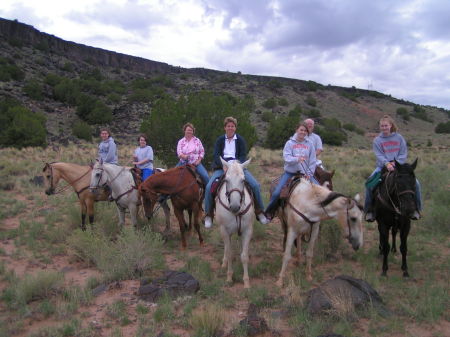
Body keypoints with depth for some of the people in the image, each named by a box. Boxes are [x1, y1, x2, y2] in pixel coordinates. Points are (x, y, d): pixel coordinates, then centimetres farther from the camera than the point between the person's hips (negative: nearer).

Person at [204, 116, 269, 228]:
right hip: (222, 167, 0)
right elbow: (216, 155, -2)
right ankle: (208, 214, -5)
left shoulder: (240, 140, 7)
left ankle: (260, 211, 1)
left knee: (255, 185, -18)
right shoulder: (220, 140, 8)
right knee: (209, 186, -22)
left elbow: (243, 156, -1)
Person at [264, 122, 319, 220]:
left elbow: (313, 161, 0)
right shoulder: (289, 143, -2)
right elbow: (286, 157, -15)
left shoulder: (309, 144, 2)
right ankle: (269, 212, 7)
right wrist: (297, 159, -32)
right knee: (276, 193, -12)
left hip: (304, 173, 2)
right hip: (290, 172, -2)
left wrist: (309, 173, -9)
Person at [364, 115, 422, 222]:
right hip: (383, 166, -1)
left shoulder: (399, 138, 5)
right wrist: (387, 164, -28)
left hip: (399, 166, 1)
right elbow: (379, 155, -9)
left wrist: (396, 163, -17)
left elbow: (404, 154, 2)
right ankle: (369, 210, -13)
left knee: (415, 183, -16)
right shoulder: (377, 140, 2)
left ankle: (415, 209, 4)